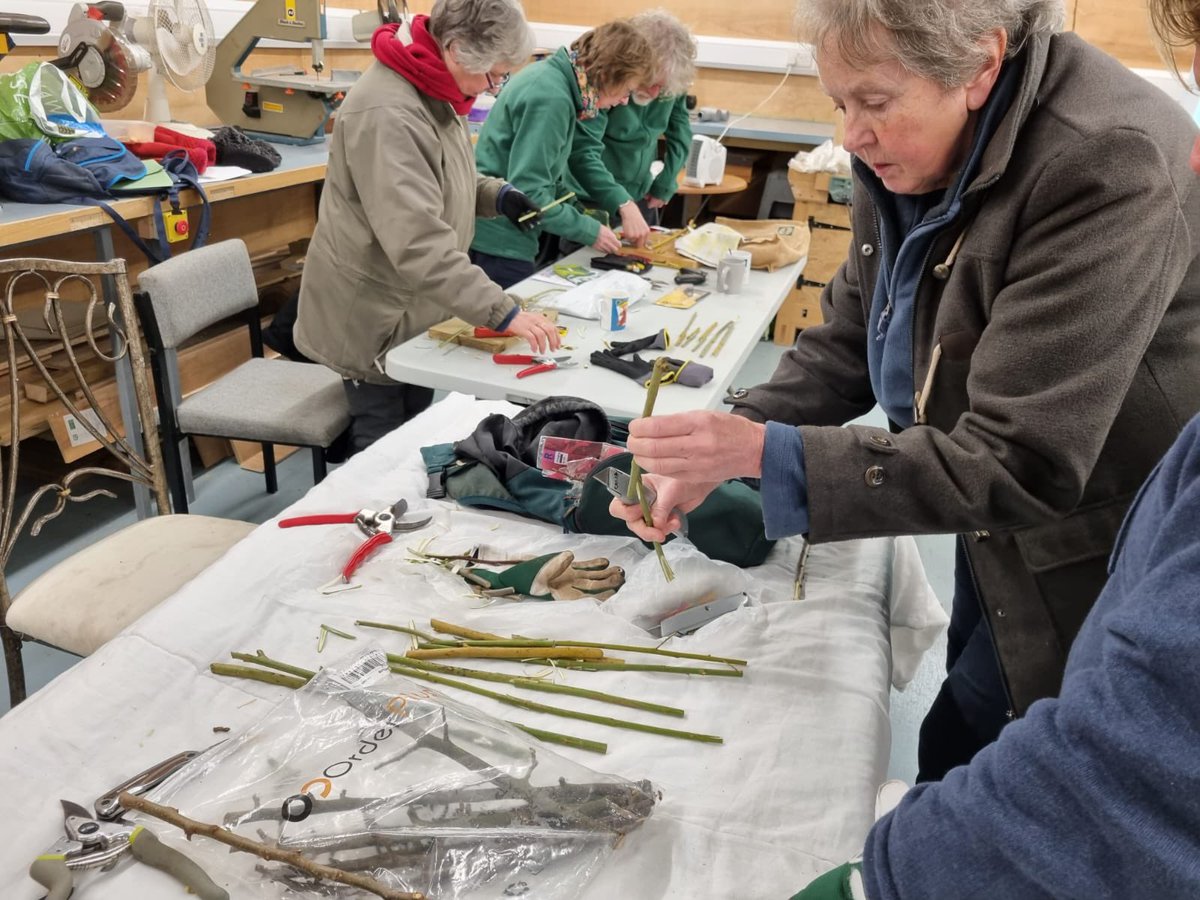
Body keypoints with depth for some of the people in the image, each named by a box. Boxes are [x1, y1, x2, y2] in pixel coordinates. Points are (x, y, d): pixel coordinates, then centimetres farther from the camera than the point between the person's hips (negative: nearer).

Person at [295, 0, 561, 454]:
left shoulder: (434, 90, 5)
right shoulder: (387, 113, -28)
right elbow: (418, 243, -36)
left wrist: (496, 195, 0)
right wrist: (504, 312, -38)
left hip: (414, 305, 9)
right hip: (376, 315, -9)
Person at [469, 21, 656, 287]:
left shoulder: (552, 76, 8)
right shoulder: (551, 98, -21)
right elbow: (528, 191, -23)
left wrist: (581, 215, 7)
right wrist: (590, 231, -14)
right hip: (499, 241, -9)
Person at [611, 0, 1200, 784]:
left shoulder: (1105, 165, -30)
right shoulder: (907, 156, -7)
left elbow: (1020, 463, -32)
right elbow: (848, 342, 1)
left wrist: (764, 451, -36)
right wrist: (719, 453, -14)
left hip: (1095, 566, -6)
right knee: (954, 755, 23)